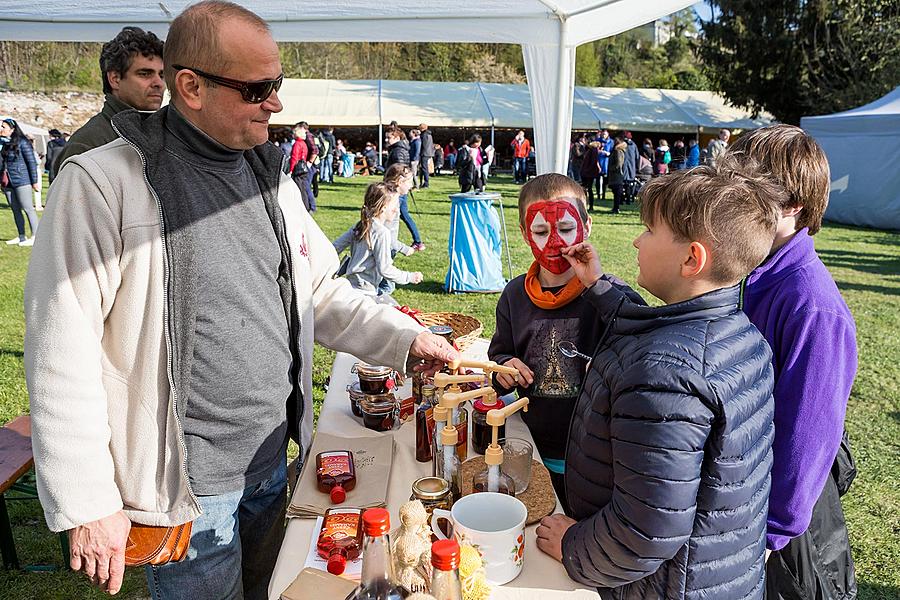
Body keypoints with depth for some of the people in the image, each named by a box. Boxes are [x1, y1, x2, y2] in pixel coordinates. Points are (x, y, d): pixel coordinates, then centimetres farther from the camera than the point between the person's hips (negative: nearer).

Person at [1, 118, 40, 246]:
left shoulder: (22, 142, -7)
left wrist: (34, 182, -9)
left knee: (28, 208, -5)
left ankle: (34, 237, -1)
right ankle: (21, 237, 16)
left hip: (21, 181, -7)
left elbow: (32, 162, -7)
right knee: (15, 210, 10)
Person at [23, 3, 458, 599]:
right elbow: (61, 355, -16)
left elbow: (322, 294, 9)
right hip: (184, 486, -5)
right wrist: (86, 505, -15)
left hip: (271, 462, 6)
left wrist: (402, 336, -3)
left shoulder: (272, 179, 4)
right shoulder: (102, 184, -16)